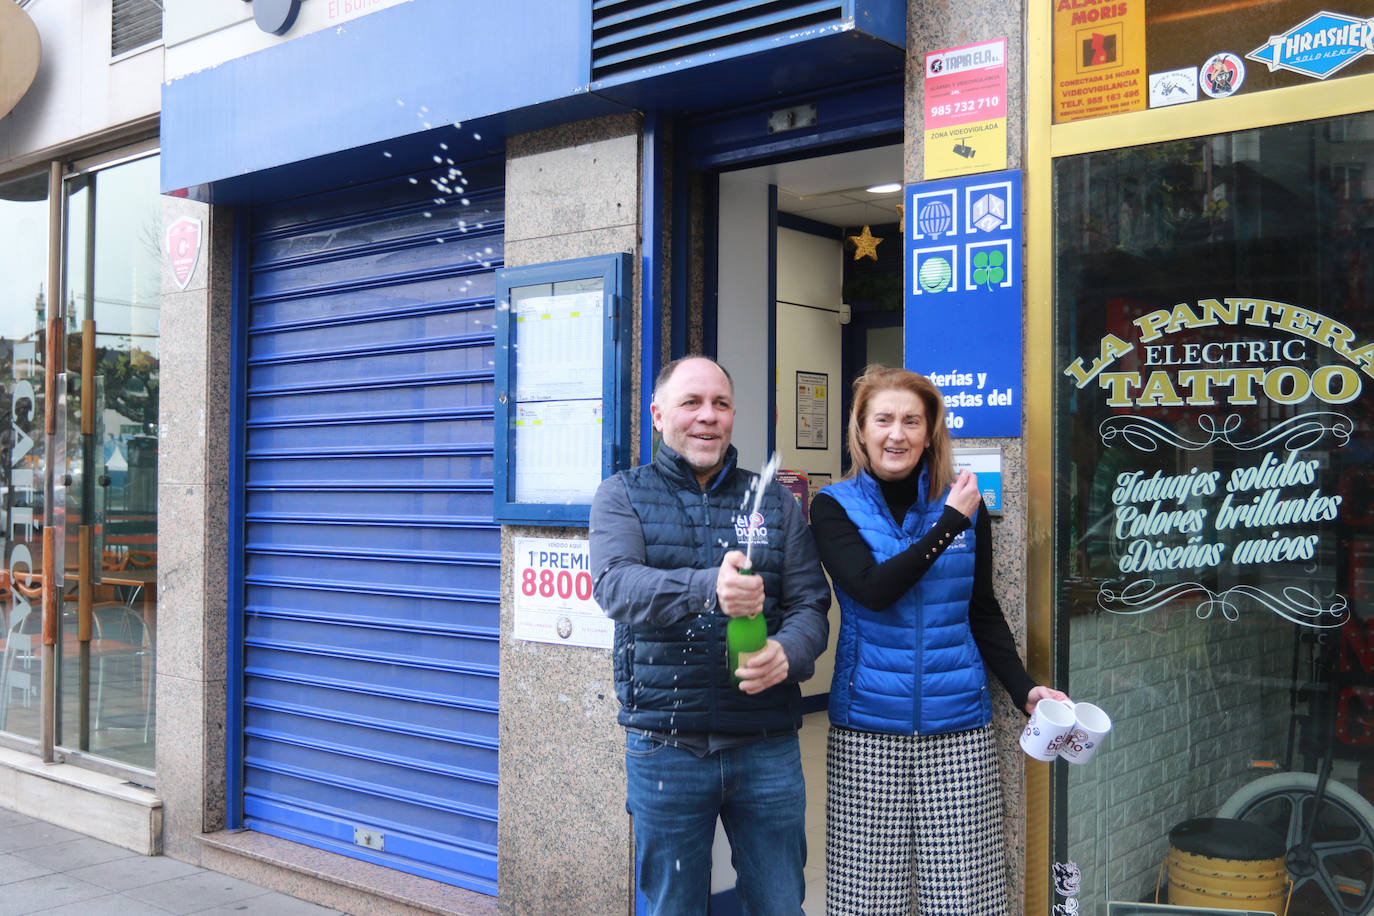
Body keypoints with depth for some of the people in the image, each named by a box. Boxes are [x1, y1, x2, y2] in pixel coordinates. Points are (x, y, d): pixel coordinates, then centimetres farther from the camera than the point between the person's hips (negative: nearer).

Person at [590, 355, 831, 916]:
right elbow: (615, 585, -15)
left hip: (767, 748, 2)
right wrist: (707, 589, -34)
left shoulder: (775, 504, 9)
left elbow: (810, 604, 4)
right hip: (665, 748, -1)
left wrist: (788, 653, -20)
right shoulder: (623, 496, 3)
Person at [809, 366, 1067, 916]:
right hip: (867, 732, -2)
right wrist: (950, 524, -11)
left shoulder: (965, 507, 8)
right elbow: (873, 590, -15)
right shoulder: (836, 507, 1)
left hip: (958, 729, 2)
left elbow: (984, 613, 14)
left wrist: (1023, 687, 0)